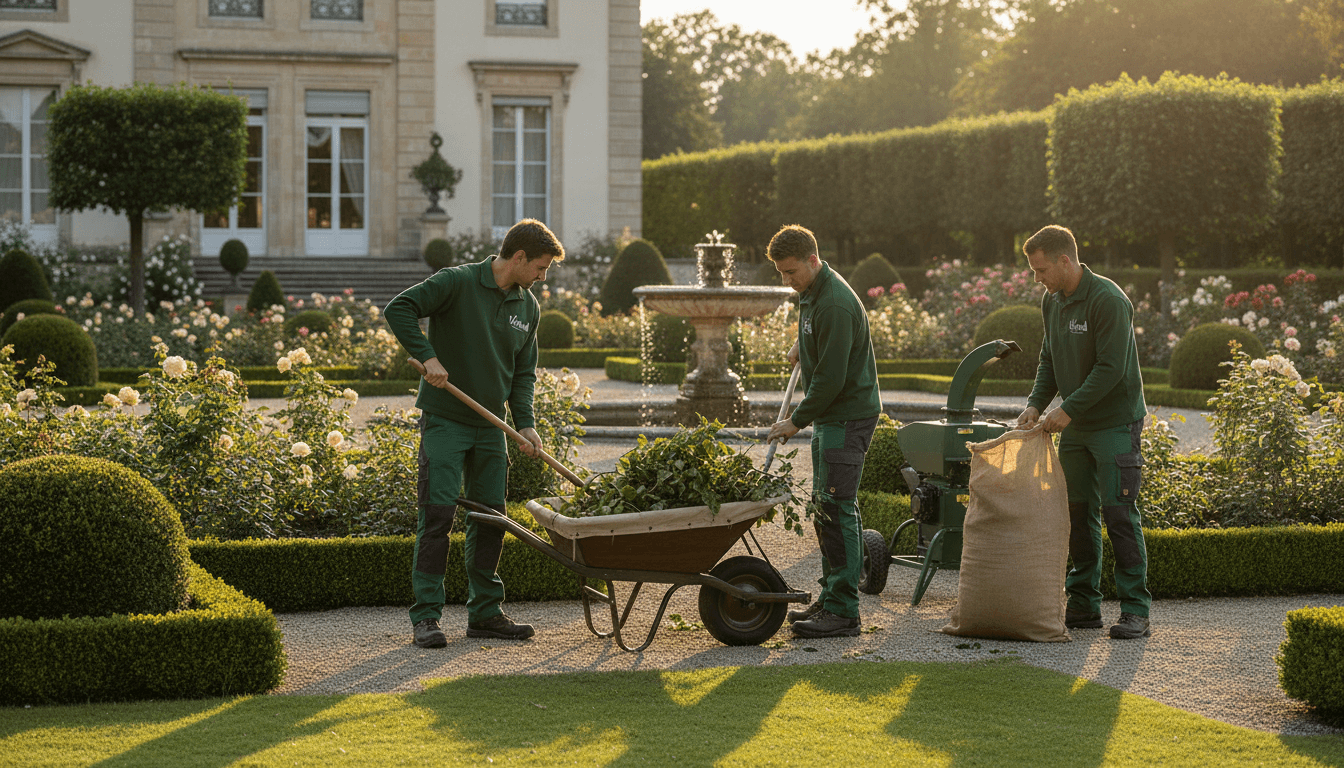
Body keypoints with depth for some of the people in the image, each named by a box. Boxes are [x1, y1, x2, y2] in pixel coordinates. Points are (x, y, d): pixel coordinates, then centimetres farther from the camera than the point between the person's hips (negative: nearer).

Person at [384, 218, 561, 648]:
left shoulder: (528, 307, 8)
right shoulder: (457, 283, -11)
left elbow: (524, 371, 13)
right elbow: (398, 310, -17)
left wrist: (525, 423, 0)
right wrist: (427, 356, -26)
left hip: (490, 427, 6)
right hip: (444, 421, -6)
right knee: (438, 513, -9)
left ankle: (485, 612, 18)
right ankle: (425, 616, -5)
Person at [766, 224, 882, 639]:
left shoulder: (835, 305, -23)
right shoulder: (811, 291, 9)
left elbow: (831, 378, -23)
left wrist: (797, 420, -15)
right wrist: (802, 345, 29)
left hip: (849, 416, -10)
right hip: (829, 416, 10)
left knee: (837, 508, -11)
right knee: (825, 505, 13)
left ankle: (843, 612, -10)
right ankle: (831, 598, 21)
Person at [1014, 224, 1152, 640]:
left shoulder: (1108, 300, -19)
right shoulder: (1053, 302, 8)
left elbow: (1111, 368, -21)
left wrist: (1068, 410, -19)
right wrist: (1036, 404, 0)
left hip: (1116, 422, -8)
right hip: (1076, 426, 8)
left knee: (1119, 513, -9)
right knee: (1077, 513, 8)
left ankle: (1135, 610, -4)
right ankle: (1083, 605, 15)